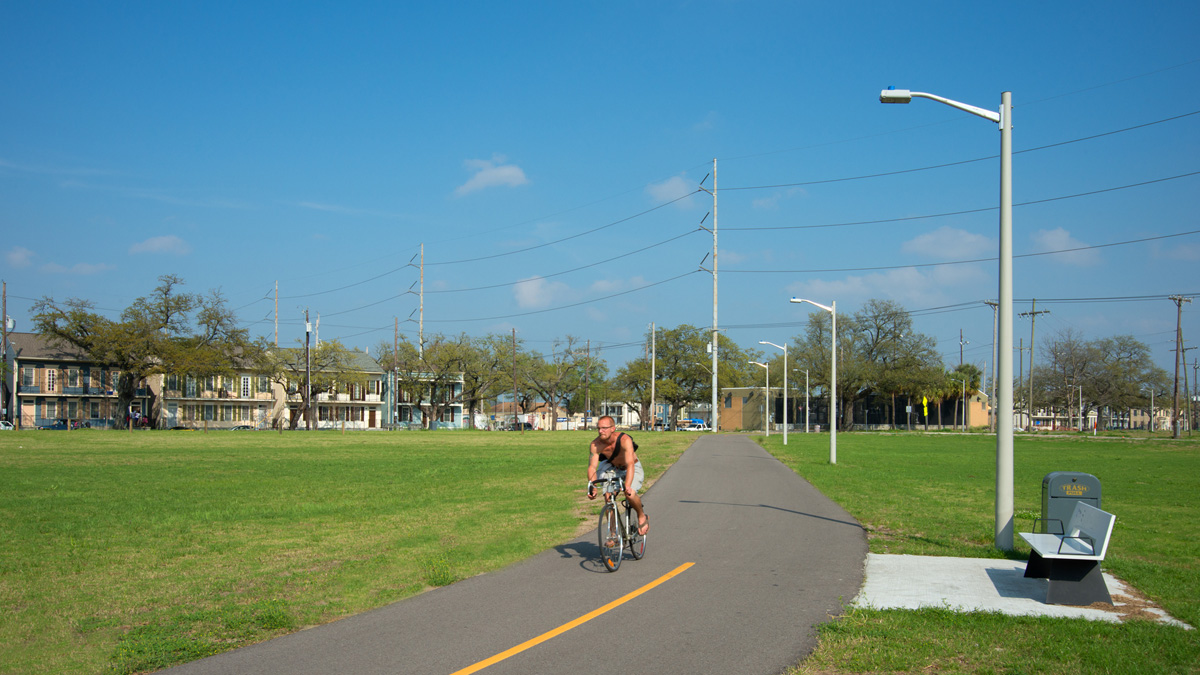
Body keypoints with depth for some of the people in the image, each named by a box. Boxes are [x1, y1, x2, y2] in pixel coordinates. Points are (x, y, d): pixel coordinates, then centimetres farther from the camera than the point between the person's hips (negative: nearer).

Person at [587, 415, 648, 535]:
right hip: (613, 468, 4)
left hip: (633, 468, -4)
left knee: (630, 494, -28)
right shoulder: (596, 444, -23)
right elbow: (592, 467, -26)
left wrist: (627, 486, -56)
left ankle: (642, 516, 3)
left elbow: (630, 464, -42)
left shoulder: (625, 440, -33)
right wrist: (591, 487, -42)